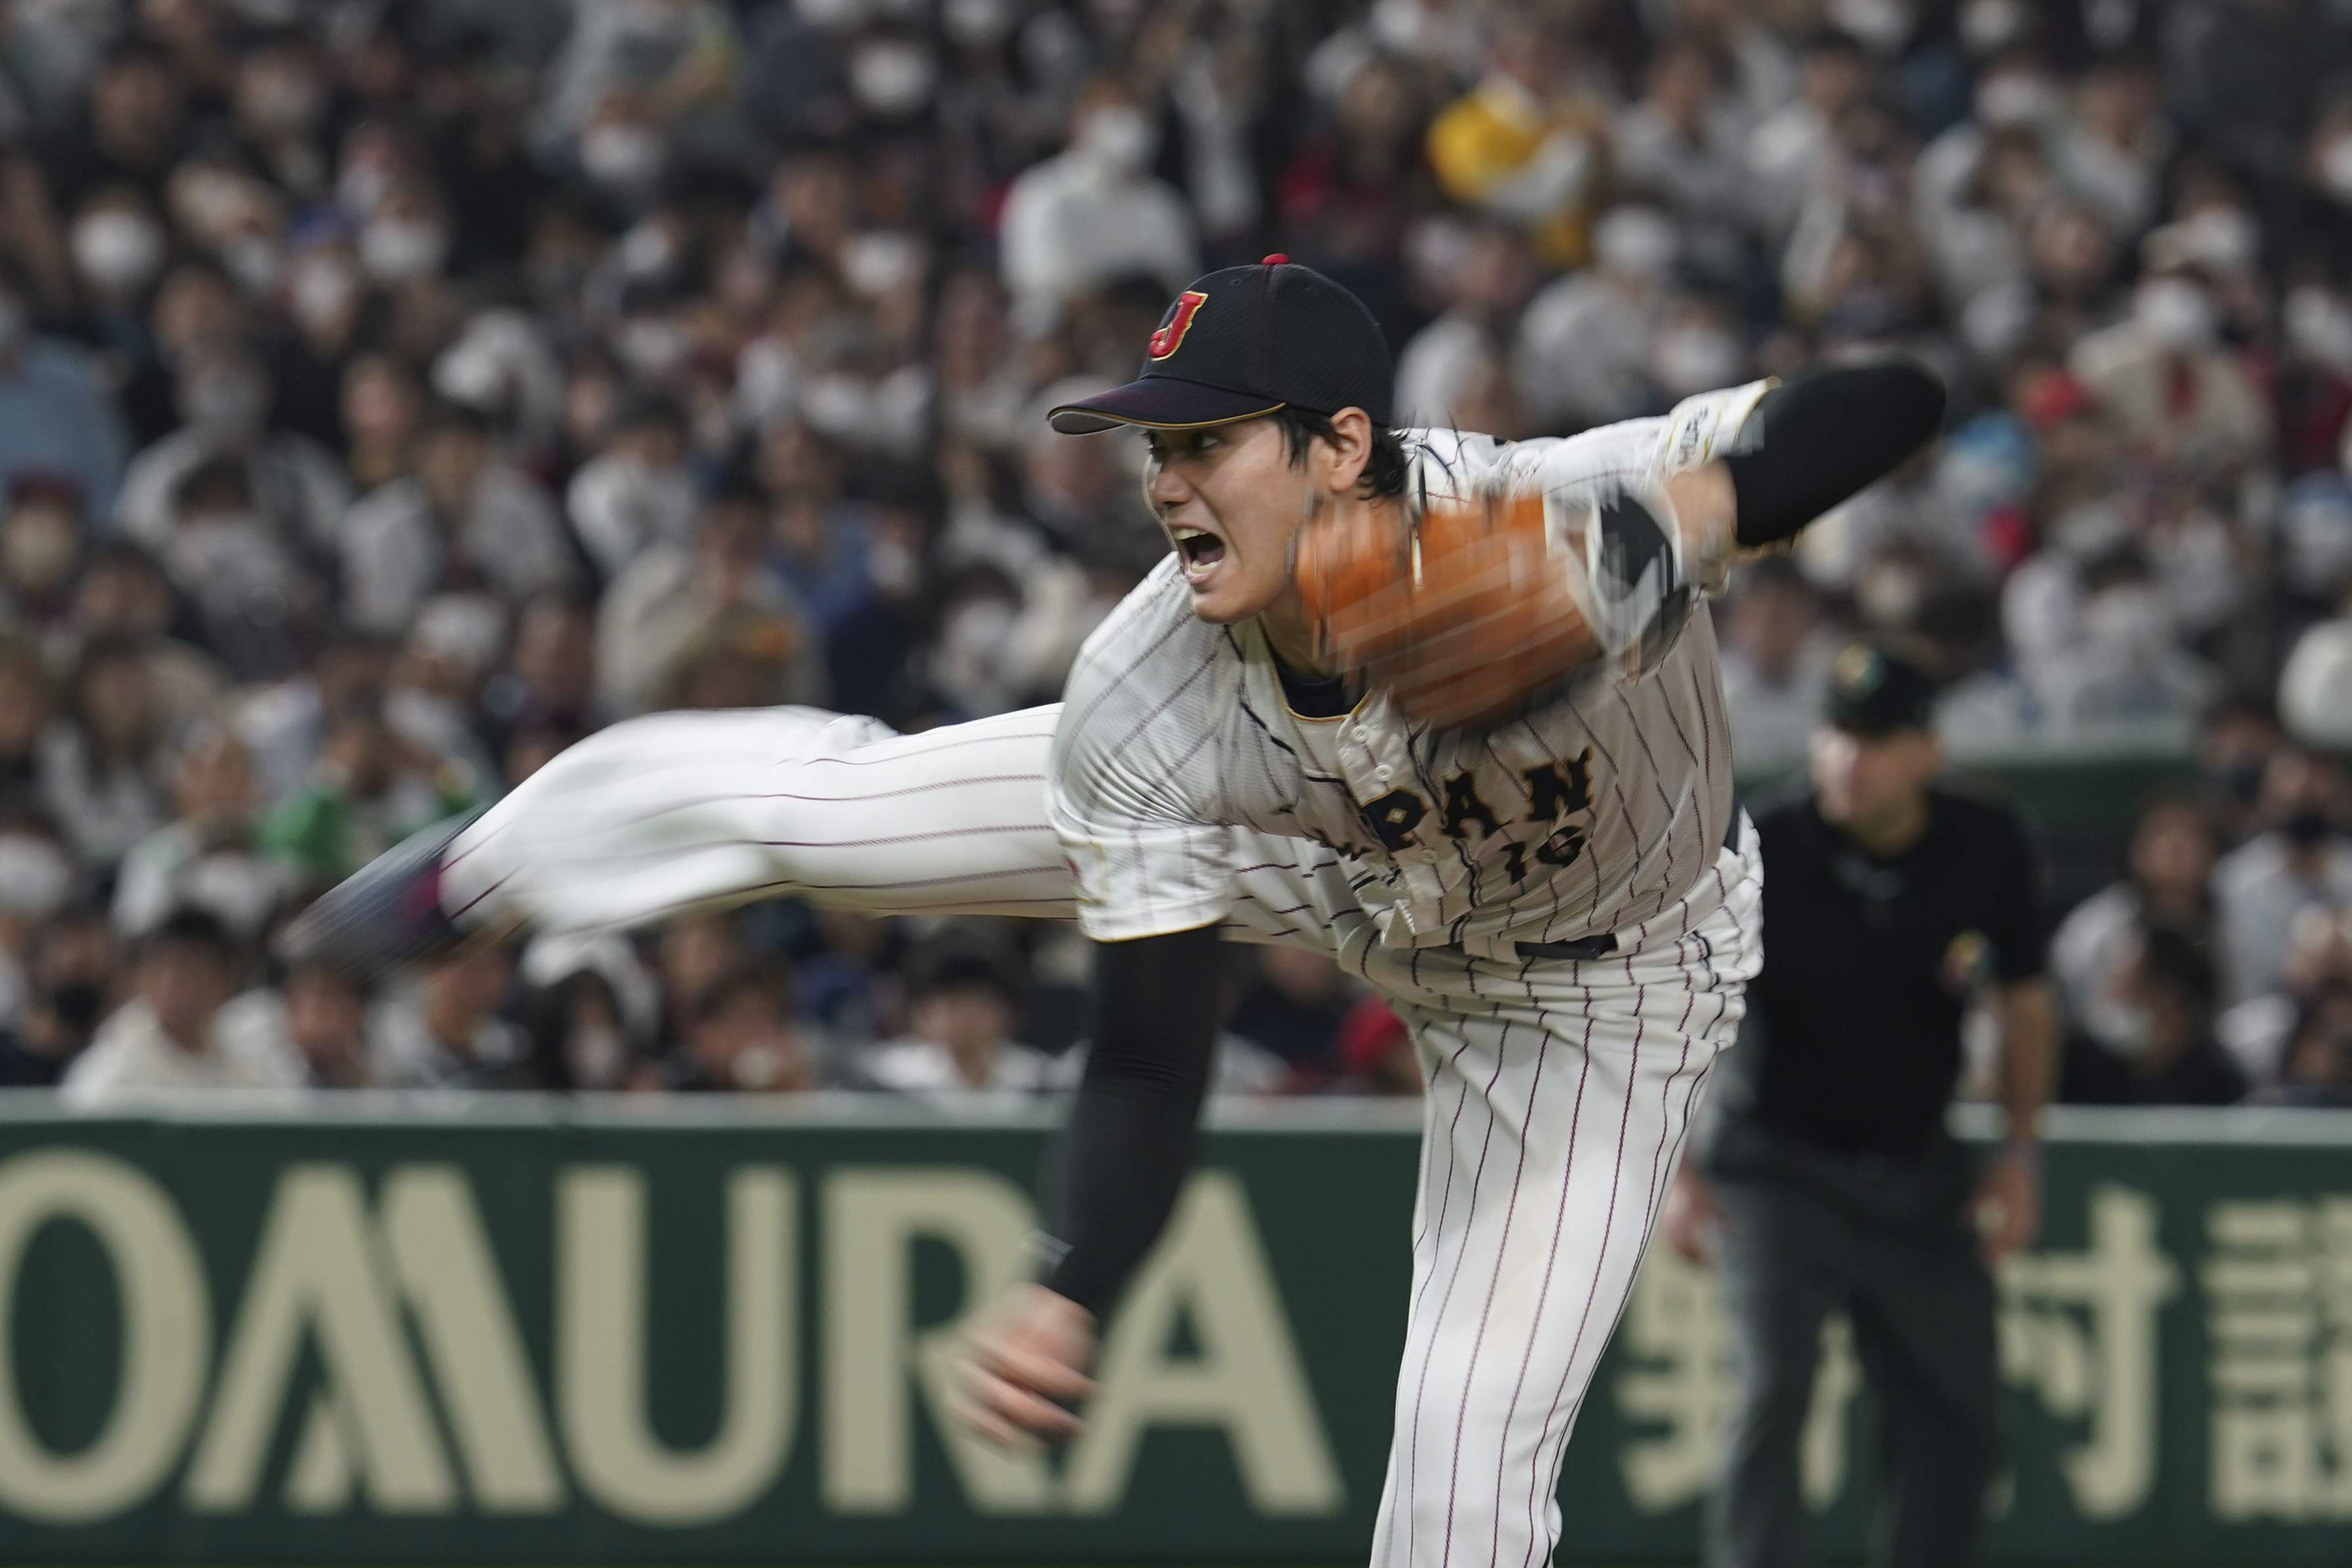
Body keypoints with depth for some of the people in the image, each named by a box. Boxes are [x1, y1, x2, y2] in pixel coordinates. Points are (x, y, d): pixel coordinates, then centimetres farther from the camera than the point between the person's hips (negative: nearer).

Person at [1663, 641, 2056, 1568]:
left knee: (1957, 1416, 8)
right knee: (1772, 1395, -20)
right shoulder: (1761, 859, -18)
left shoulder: (1989, 852, -8)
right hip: (1777, 1170, -4)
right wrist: (1674, 1163, -22)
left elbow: (2025, 1002, 8)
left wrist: (2021, 1152, 2)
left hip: (1919, 1178, 4)